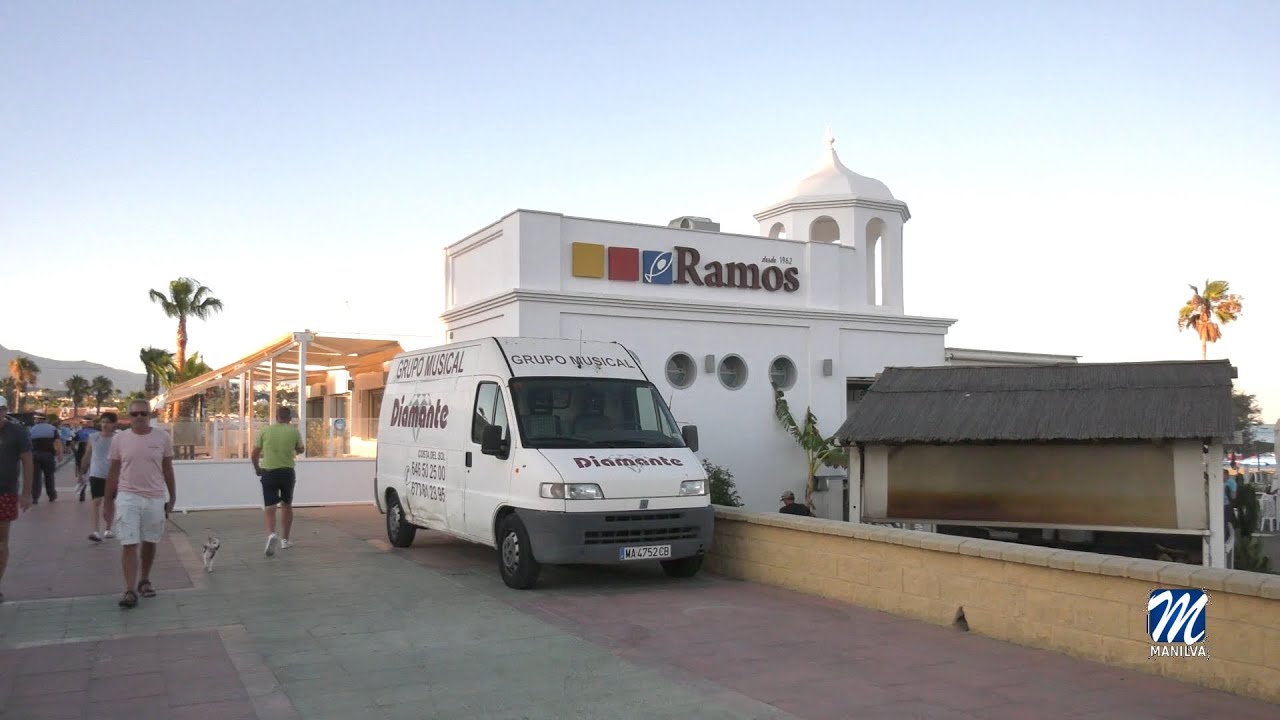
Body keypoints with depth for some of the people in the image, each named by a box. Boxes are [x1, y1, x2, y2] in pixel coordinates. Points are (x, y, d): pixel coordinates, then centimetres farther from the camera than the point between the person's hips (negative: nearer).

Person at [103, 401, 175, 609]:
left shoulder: (162, 438, 0)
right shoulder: (119, 439, 0)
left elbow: (167, 470, 6)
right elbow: (113, 472, 6)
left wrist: (172, 497, 6)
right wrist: (108, 501, 5)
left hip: (155, 498, 1)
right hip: (127, 497, -1)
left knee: (149, 542, 13)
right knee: (129, 544, -6)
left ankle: (144, 580, 31)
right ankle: (130, 590, -5)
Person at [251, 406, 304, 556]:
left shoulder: (265, 431, 1)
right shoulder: (294, 432, 0)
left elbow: (254, 454, 3)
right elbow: (300, 450, 15)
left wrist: (257, 469, 20)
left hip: (268, 472, -1)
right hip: (287, 472, 1)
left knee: (269, 507, 0)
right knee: (286, 505, 17)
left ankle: (271, 534, -26)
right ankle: (285, 540, 23)